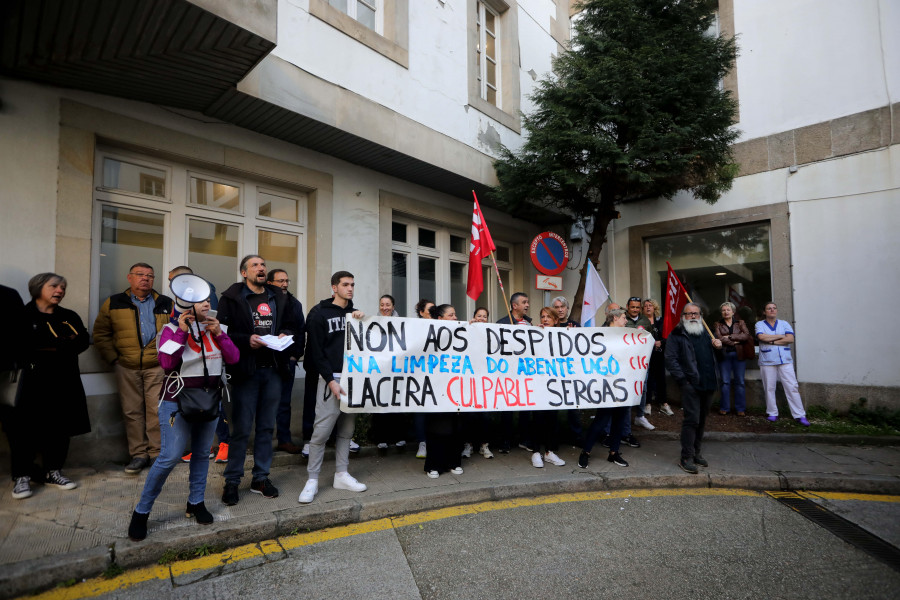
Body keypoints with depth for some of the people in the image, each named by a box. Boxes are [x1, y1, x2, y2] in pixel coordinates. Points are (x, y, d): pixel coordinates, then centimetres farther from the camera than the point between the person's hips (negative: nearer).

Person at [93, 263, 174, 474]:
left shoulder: (166, 304, 7)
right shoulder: (113, 303, 9)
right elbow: (101, 333, 10)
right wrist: (112, 358, 1)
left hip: (157, 366, -1)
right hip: (127, 367, 1)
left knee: (157, 410, -1)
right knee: (132, 411, 6)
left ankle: (157, 453, 10)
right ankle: (138, 454, 17)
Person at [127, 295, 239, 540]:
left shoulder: (217, 328, 6)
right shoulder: (172, 329, -6)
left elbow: (233, 358, -3)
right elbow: (167, 362, -20)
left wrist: (219, 334, -14)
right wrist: (182, 332, -21)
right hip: (178, 402, -4)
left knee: (202, 454, 11)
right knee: (170, 457, -6)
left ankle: (196, 503, 27)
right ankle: (141, 511, 11)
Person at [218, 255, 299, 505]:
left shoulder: (278, 297, 13)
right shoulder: (232, 298, -2)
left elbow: (292, 325, 17)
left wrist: (286, 334, -3)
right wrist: (246, 340, -20)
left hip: (273, 370, 5)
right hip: (245, 370, -4)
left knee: (266, 427, 13)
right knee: (241, 429, 1)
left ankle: (260, 478, 25)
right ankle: (232, 482, 17)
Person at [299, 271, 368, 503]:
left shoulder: (355, 314, 15)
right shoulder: (319, 315, -2)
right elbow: (316, 352, -7)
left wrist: (362, 320, -5)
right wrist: (330, 380, -15)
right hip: (331, 379, -5)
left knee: (346, 430, 11)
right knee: (321, 431, -5)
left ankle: (341, 475, 22)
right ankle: (312, 479, 8)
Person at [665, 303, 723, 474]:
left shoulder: (705, 333, 20)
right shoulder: (676, 335, -3)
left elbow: (712, 356, 32)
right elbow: (670, 360, -9)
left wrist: (717, 345, 11)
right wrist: (683, 380, -15)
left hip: (708, 384, 7)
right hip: (691, 385, -7)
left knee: (702, 420, 13)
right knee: (691, 420, -9)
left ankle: (696, 452, 26)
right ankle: (686, 458, -1)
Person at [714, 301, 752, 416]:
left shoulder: (740, 323, 11)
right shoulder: (718, 324, 8)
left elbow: (746, 335, -7)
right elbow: (719, 338, -8)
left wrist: (729, 336, -10)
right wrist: (734, 342, -9)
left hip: (739, 355, 1)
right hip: (724, 355, -1)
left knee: (740, 382, 2)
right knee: (725, 382, 0)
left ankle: (740, 408, 9)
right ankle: (724, 408, 7)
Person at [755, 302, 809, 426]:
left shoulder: (784, 324, 12)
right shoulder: (760, 325, 7)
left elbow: (790, 339, -4)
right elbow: (762, 337, -12)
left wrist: (771, 341, -8)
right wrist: (781, 336, -6)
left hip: (785, 361, 1)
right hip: (767, 362, -1)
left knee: (792, 387, -2)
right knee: (769, 388, 2)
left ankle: (799, 415, 2)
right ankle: (772, 413, 13)